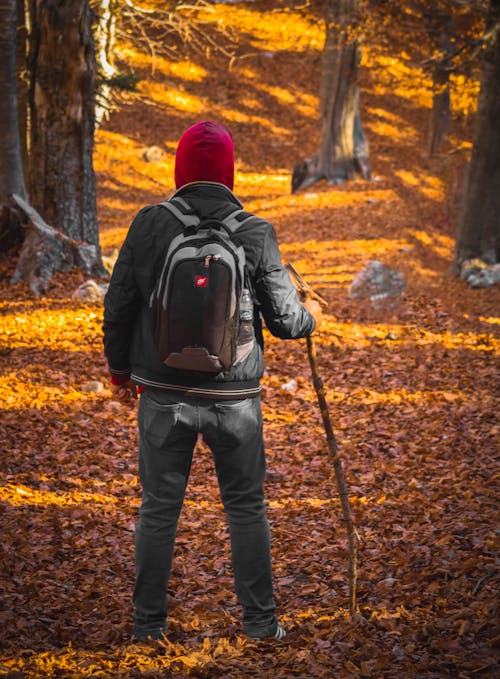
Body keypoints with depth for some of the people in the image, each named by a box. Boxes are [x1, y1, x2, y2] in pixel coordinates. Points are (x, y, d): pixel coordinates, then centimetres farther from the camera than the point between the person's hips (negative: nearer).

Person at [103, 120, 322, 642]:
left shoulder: (149, 224, -6)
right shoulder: (254, 232, -8)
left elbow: (118, 305, 0)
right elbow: (283, 320, -5)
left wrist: (119, 367, 15)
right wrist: (310, 317, 19)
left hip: (163, 393, 1)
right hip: (234, 397, 0)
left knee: (158, 508, 10)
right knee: (246, 506, 12)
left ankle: (148, 622, 16)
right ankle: (259, 620, 17)